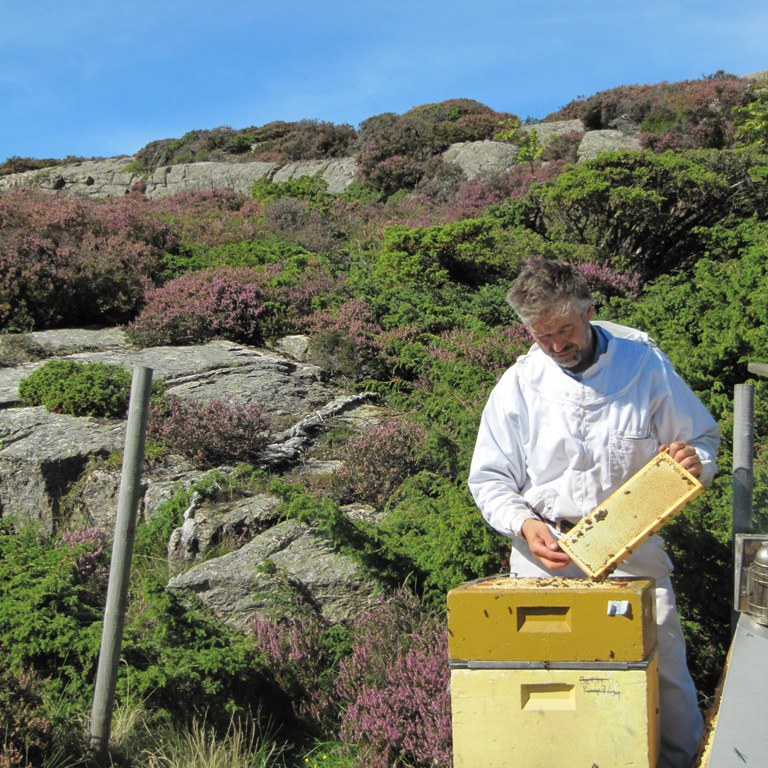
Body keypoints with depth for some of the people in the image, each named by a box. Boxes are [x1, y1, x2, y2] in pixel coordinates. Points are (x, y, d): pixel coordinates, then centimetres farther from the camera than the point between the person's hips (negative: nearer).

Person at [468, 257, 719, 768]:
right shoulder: (518, 386, 1)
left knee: (664, 672, 0)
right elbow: (489, 478, 4)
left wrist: (696, 461, -16)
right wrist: (524, 525, -14)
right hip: (547, 552, 1)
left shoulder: (645, 364, -1)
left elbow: (702, 438, 8)